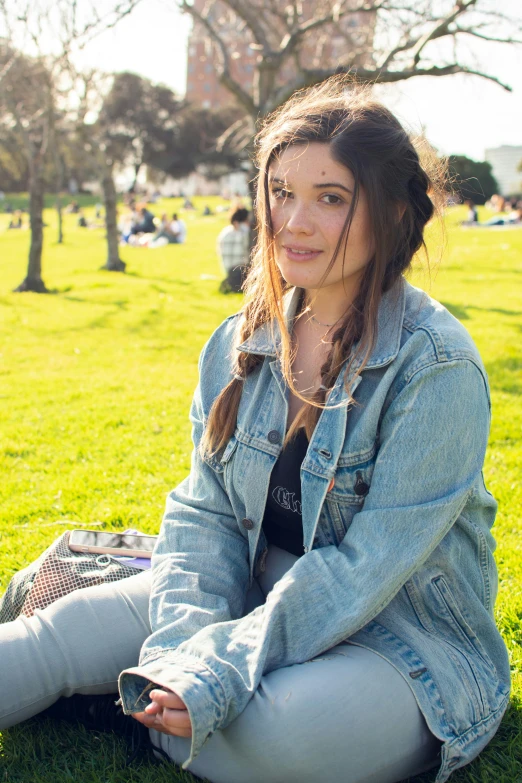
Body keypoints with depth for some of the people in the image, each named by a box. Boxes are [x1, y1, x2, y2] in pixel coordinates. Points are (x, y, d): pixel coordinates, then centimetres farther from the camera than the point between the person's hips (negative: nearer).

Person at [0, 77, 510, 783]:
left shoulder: (436, 367, -19)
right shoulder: (240, 343, 0)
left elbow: (368, 566, -22)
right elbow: (203, 510, -1)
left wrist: (217, 676, -28)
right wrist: (186, 649, -19)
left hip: (405, 640, -5)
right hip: (260, 598, 5)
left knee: (280, 726, -34)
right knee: (74, 623, -14)